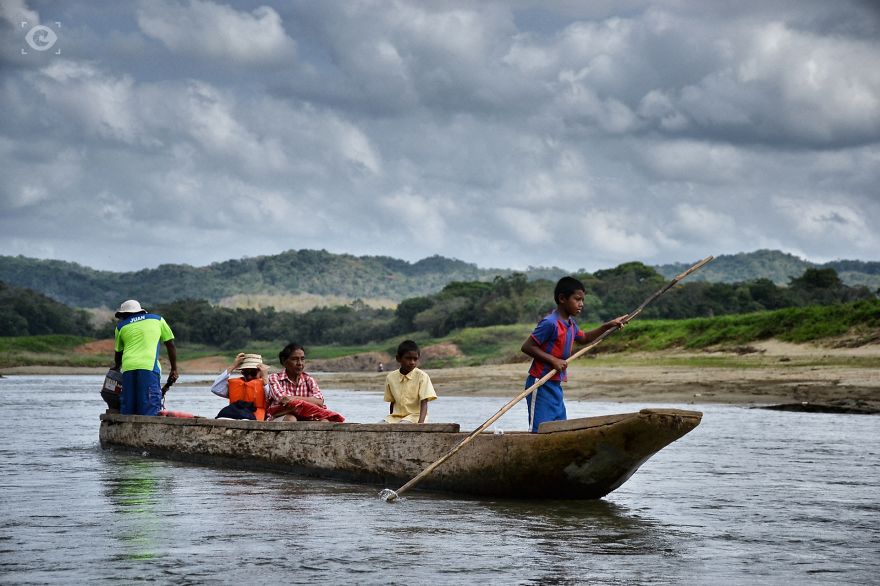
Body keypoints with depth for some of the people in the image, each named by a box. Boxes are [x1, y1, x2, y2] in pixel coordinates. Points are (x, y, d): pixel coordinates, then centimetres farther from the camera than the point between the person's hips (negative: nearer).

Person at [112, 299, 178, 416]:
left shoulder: (121, 326, 21)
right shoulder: (157, 319, 20)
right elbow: (170, 345, 17)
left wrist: (116, 368, 50)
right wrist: (174, 369, 22)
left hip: (128, 368, 2)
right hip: (149, 367, -2)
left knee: (127, 411, 6)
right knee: (149, 411, -7)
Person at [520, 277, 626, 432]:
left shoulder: (570, 323, 13)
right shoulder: (550, 323, -17)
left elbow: (584, 338, 33)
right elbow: (527, 346, -17)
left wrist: (608, 326, 22)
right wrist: (553, 360, -21)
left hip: (556, 386, 10)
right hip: (541, 386, -10)